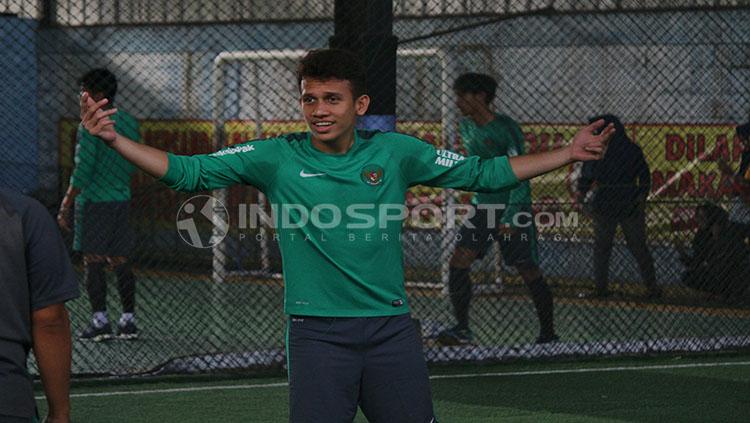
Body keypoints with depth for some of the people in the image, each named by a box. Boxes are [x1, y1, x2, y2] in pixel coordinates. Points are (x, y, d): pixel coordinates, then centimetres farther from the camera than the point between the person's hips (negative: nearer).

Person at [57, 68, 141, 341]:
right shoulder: (130, 124, 10)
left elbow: (82, 172, -15)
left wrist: (66, 205, -10)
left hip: (93, 201, -7)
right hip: (122, 200, 7)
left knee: (92, 262, -4)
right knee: (120, 262, 9)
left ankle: (100, 320, -9)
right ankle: (128, 321, 8)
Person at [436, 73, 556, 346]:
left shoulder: (506, 129, -17)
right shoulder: (466, 126, 5)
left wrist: (510, 217, -29)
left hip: (514, 209, -6)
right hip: (483, 206, 6)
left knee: (529, 272, -3)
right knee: (458, 263, -9)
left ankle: (548, 333, 10)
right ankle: (462, 329, -6)